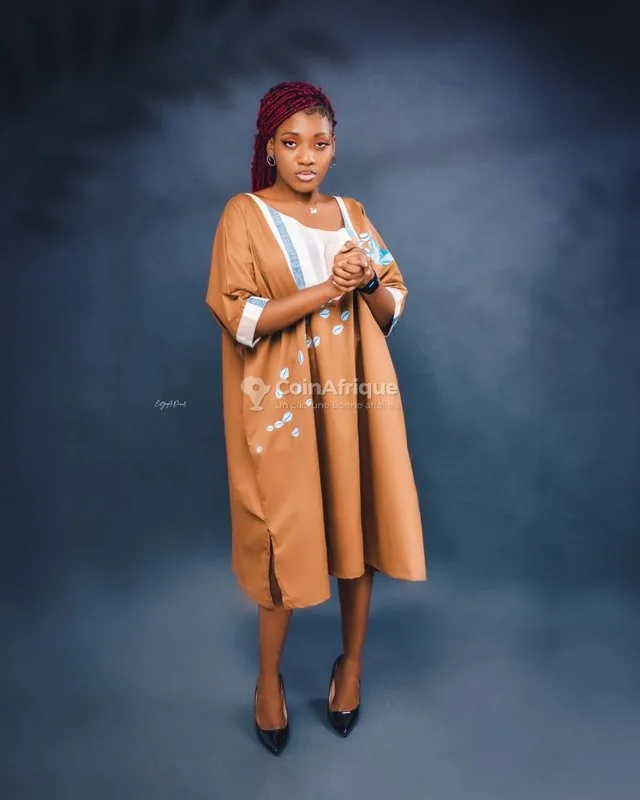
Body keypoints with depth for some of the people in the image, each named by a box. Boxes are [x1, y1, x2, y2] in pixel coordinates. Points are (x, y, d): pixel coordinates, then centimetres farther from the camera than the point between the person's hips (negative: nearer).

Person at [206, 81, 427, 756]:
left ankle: (352, 660, 32)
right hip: (282, 402, -4)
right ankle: (269, 679, 27)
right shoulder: (244, 214, -2)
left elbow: (392, 310, 9)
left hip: (353, 395, 4)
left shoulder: (352, 213, 11)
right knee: (285, 535, 4)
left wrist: (370, 279, -12)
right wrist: (328, 287, -18)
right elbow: (239, 316, -13)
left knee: (357, 523, 9)